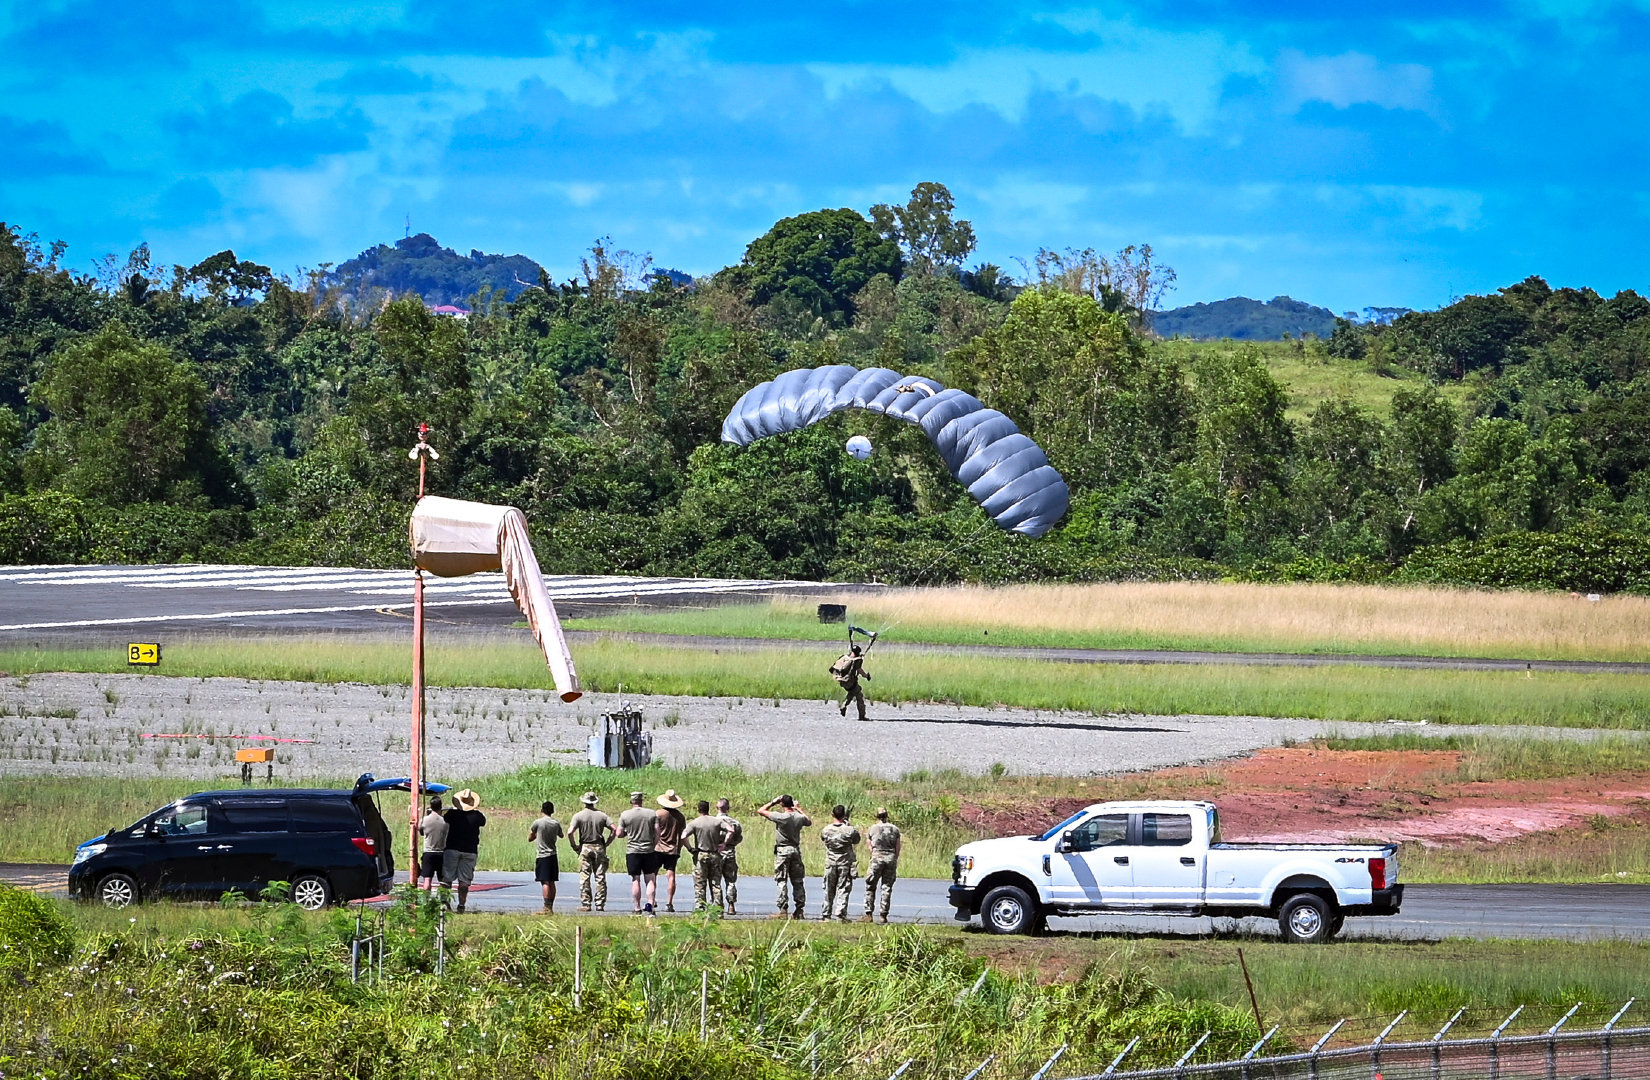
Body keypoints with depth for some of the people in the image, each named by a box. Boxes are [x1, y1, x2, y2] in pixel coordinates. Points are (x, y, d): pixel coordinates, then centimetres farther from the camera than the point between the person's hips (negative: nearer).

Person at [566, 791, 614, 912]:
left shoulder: (579, 816, -4)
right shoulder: (602, 815, 4)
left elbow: (570, 832, -14)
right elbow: (614, 829, -2)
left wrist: (574, 846, -3)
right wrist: (606, 843, 5)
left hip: (585, 848, -2)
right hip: (599, 848, 2)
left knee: (585, 877, 1)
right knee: (600, 877, 5)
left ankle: (585, 904, -2)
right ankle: (600, 904, 4)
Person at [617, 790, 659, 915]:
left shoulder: (625, 815, -4)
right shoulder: (652, 814, 0)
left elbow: (619, 833, -1)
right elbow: (657, 832, -1)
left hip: (632, 851, -1)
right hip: (649, 851, 1)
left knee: (635, 880, 3)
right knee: (650, 879, 6)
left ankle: (637, 908, 4)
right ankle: (650, 904, -7)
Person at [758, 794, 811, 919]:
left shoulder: (780, 817, -14)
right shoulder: (800, 817, 0)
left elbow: (760, 810, -7)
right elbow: (809, 822, 24)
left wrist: (773, 802, 3)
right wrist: (799, 809, 28)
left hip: (783, 851, -4)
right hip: (796, 850, 4)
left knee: (782, 881, -2)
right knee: (797, 882, 9)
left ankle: (783, 910, -8)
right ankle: (799, 911, 10)